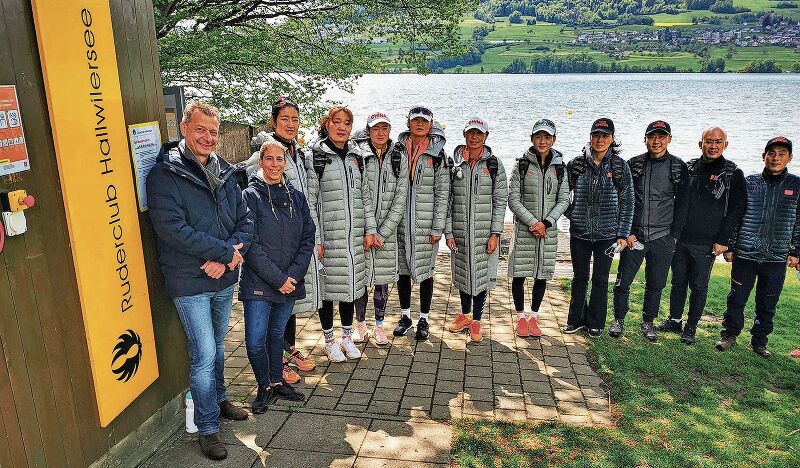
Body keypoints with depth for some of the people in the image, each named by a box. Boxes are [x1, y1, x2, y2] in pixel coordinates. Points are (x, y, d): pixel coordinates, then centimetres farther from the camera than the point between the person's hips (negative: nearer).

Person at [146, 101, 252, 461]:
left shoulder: (224, 173, 6)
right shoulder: (165, 174, -13)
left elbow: (244, 222, 3)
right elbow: (173, 229, -23)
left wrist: (227, 256, -15)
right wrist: (226, 251, -19)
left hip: (224, 278, 6)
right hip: (190, 283, -6)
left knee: (217, 347, 21)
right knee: (204, 355, -1)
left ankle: (218, 400, 42)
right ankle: (208, 428, 15)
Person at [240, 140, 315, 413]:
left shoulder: (296, 197, 6)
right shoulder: (250, 196, -8)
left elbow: (308, 237, 4)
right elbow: (251, 245, -14)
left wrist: (294, 274, -8)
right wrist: (278, 278, -16)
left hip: (290, 281, 4)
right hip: (258, 283, -4)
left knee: (277, 334, 18)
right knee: (255, 342, -4)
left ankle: (277, 381, 35)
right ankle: (265, 387, 20)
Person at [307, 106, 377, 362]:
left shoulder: (355, 155, 11)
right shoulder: (316, 156, -6)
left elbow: (366, 194, 13)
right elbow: (309, 200, -9)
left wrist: (370, 230, 8)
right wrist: (315, 239, -14)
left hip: (354, 234, 5)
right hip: (328, 233, -5)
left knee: (350, 282, 13)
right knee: (328, 285, 5)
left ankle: (347, 336, 28)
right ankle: (329, 340, 21)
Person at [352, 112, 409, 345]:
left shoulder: (399, 159, 3)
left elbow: (400, 201, 0)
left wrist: (382, 233, -6)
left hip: (387, 231, 2)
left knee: (382, 280, 8)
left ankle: (379, 326, 24)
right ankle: (360, 324, 24)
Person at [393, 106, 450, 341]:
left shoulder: (438, 154, -1)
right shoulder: (398, 150, 6)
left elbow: (443, 194, -3)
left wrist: (437, 228, -8)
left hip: (425, 223, -2)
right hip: (401, 222, 3)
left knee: (425, 270, 4)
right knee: (403, 270, 11)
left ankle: (424, 319, 19)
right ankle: (405, 315, 27)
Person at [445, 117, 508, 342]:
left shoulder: (494, 164, -1)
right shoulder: (454, 163, 2)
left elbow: (501, 201, -2)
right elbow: (447, 200, 2)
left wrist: (495, 234, -8)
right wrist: (448, 232, -3)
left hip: (485, 233, -1)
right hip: (460, 232, 2)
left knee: (482, 275, 5)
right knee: (463, 273, 14)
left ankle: (476, 321, 19)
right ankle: (465, 315, 33)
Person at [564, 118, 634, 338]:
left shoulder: (620, 167, -2)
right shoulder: (576, 165, -1)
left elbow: (627, 203, 1)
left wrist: (623, 235, -3)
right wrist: (572, 214, 1)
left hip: (607, 234, -1)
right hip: (579, 233, 1)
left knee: (600, 280, 8)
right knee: (580, 278, 11)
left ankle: (595, 323, 22)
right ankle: (576, 320, 25)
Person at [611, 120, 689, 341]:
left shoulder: (679, 167, 2)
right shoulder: (634, 164, 1)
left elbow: (682, 204, 5)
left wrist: (674, 236, 1)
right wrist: (627, 232, -5)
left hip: (663, 237, 1)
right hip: (634, 235, 0)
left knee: (656, 284, 9)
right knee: (623, 281, 2)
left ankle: (648, 322, 26)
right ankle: (619, 319, 21)